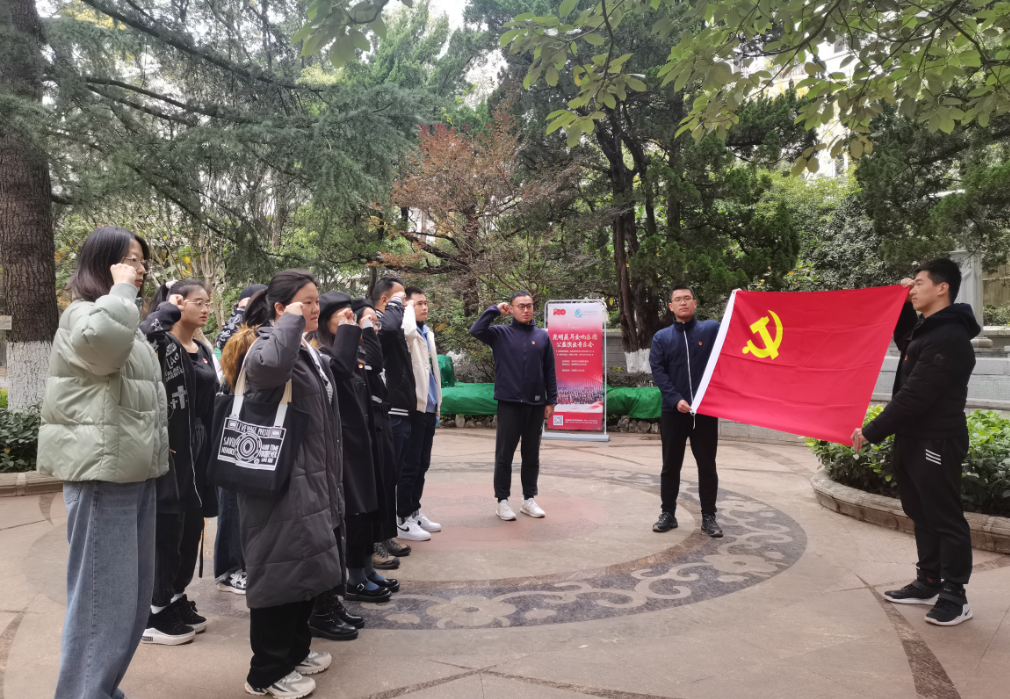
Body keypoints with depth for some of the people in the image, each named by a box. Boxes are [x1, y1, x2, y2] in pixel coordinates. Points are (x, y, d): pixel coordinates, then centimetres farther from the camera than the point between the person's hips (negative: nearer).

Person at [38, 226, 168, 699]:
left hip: (133, 472, 10)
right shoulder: (81, 314, -9)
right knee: (103, 596, -6)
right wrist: (122, 288, -20)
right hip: (102, 473, -10)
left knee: (133, 593, 15)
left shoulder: (124, 320, 21)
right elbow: (103, 341, -36)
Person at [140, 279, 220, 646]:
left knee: (192, 527, 14)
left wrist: (210, 449, 16)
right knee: (166, 528, -1)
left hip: (197, 449, 8)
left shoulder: (203, 352, 14)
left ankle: (176, 600, 29)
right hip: (167, 448, -8)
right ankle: (153, 614, 12)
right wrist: (167, 309, -20)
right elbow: (142, 336, -36)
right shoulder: (161, 343, -9)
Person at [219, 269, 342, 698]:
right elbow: (270, 363, -43)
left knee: (306, 569, 18)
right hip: (279, 481, -10)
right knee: (280, 572, -1)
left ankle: (295, 651, 34)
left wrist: (328, 481, 25)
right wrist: (291, 321, -26)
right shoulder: (267, 344, -14)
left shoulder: (306, 351, 15)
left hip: (308, 479, 10)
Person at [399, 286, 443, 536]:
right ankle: (404, 517, 8)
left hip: (428, 408, 8)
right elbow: (407, 330, -35)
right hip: (414, 407, -8)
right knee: (410, 465, -2)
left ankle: (414, 511, 23)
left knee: (422, 464, 13)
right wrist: (408, 307, -15)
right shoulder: (405, 332, -8)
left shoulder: (428, 333, 17)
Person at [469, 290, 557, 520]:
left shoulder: (542, 336, 8)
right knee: (504, 454, 4)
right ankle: (502, 500, 14)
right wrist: (495, 310, -10)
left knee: (531, 455, 11)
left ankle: (529, 499, 23)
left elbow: (549, 371, 8)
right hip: (509, 403, -2)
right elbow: (476, 330, -17)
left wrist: (551, 400, 4)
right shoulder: (500, 334, 1)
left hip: (535, 404, 3)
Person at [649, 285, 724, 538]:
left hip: (706, 409, -1)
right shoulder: (661, 337, 6)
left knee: (707, 465, 6)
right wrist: (676, 399, -15)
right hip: (673, 411, 1)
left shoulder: (712, 329, 5)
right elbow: (658, 371, -3)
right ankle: (668, 514, 20)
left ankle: (709, 517, 17)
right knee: (670, 466, 8)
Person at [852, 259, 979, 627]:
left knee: (945, 518, 0)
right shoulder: (925, 330, 11)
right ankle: (929, 582, 27)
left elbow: (915, 396, -24)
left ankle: (955, 597, 10)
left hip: (937, 442, -10)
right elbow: (903, 338, 34)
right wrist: (902, 302, 15)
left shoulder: (949, 339, -21)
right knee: (922, 515, 16)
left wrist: (871, 432, -20)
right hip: (914, 438, 10)